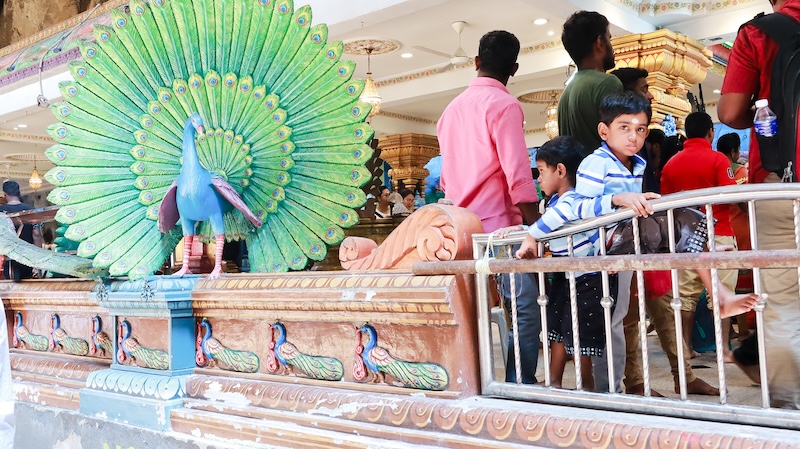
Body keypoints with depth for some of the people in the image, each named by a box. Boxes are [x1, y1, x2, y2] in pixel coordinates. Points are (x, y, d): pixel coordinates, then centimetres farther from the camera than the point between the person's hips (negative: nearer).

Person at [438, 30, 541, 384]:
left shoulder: (452, 108, 16)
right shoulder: (504, 105, -7)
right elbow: (518, 175, -14)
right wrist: (538, 228, -9)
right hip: (497, 227, -8)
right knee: (526, 310, -4)